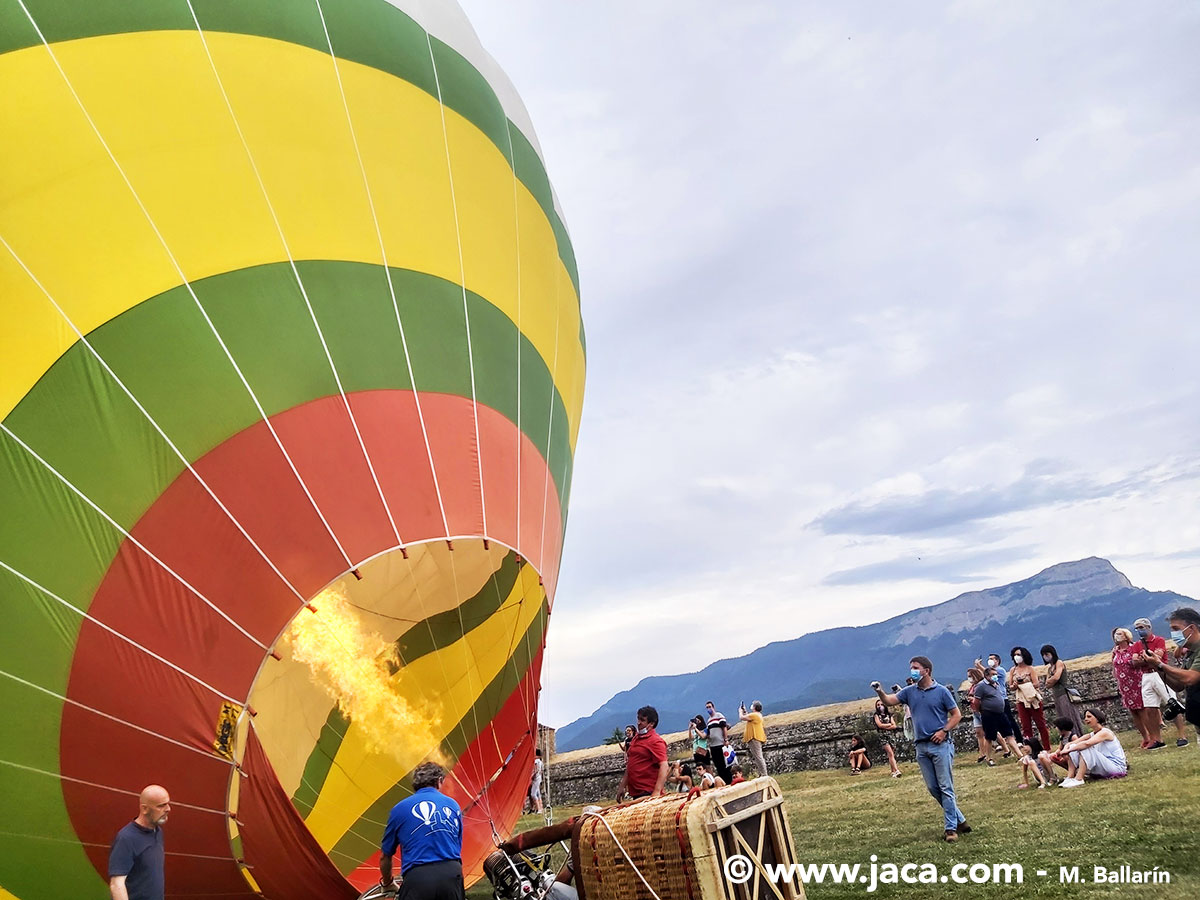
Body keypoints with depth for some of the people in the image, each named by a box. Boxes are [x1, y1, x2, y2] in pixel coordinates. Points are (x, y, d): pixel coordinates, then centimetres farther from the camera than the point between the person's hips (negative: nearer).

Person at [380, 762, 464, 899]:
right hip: (452, 876, 2)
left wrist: (387, 882, 39)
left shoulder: (400, 809, 11)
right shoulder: (453, 805, 17)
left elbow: (385, 856, 19)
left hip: (417, 878, -2)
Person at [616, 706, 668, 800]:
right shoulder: (636, 737, 16)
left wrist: (657, 792, -29)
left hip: (648, 793, -8)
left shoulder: (656, 741, -10)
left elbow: (664, 767, -20)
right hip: (635, 792, 8)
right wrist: (622, 787, 20)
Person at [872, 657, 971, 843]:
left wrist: (944, 731, -12)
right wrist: (879, 691, -22)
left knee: (946, 787, -4)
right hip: (922, 746, 6)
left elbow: (957, 714, 0)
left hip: (940, 745, -6)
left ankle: (951, 828, 1)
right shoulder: (910, 692, 10)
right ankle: (960, 821, 22)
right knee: (933, 788, 9)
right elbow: (890, 700, -1)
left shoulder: (941, 691, -3)